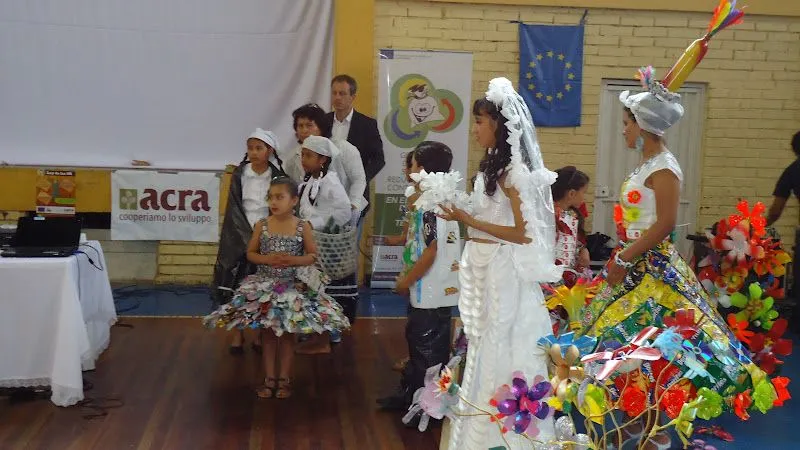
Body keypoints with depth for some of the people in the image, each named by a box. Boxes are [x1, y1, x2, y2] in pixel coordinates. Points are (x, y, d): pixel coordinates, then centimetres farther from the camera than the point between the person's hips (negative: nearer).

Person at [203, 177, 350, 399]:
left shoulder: (303, 227, -7)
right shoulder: (261, 225, -3)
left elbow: (313, 255, -1)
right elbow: (250, 253, 4)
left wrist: (293, 260, -19)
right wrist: (267, 259, -16)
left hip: (293, 286, -1)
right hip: (265, 286, 2)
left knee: (287, 333, 7)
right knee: (267, 332, 8)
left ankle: (284, 379, 20)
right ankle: (270, 378, 20)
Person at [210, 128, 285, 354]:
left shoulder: (277, 177, -1)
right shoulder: (239, 175, 0)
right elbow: (235, 210, -4)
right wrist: (249, 238, -13)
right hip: (240, 238, 0)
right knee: (237, 287, 1)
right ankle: (238, 333, 14)